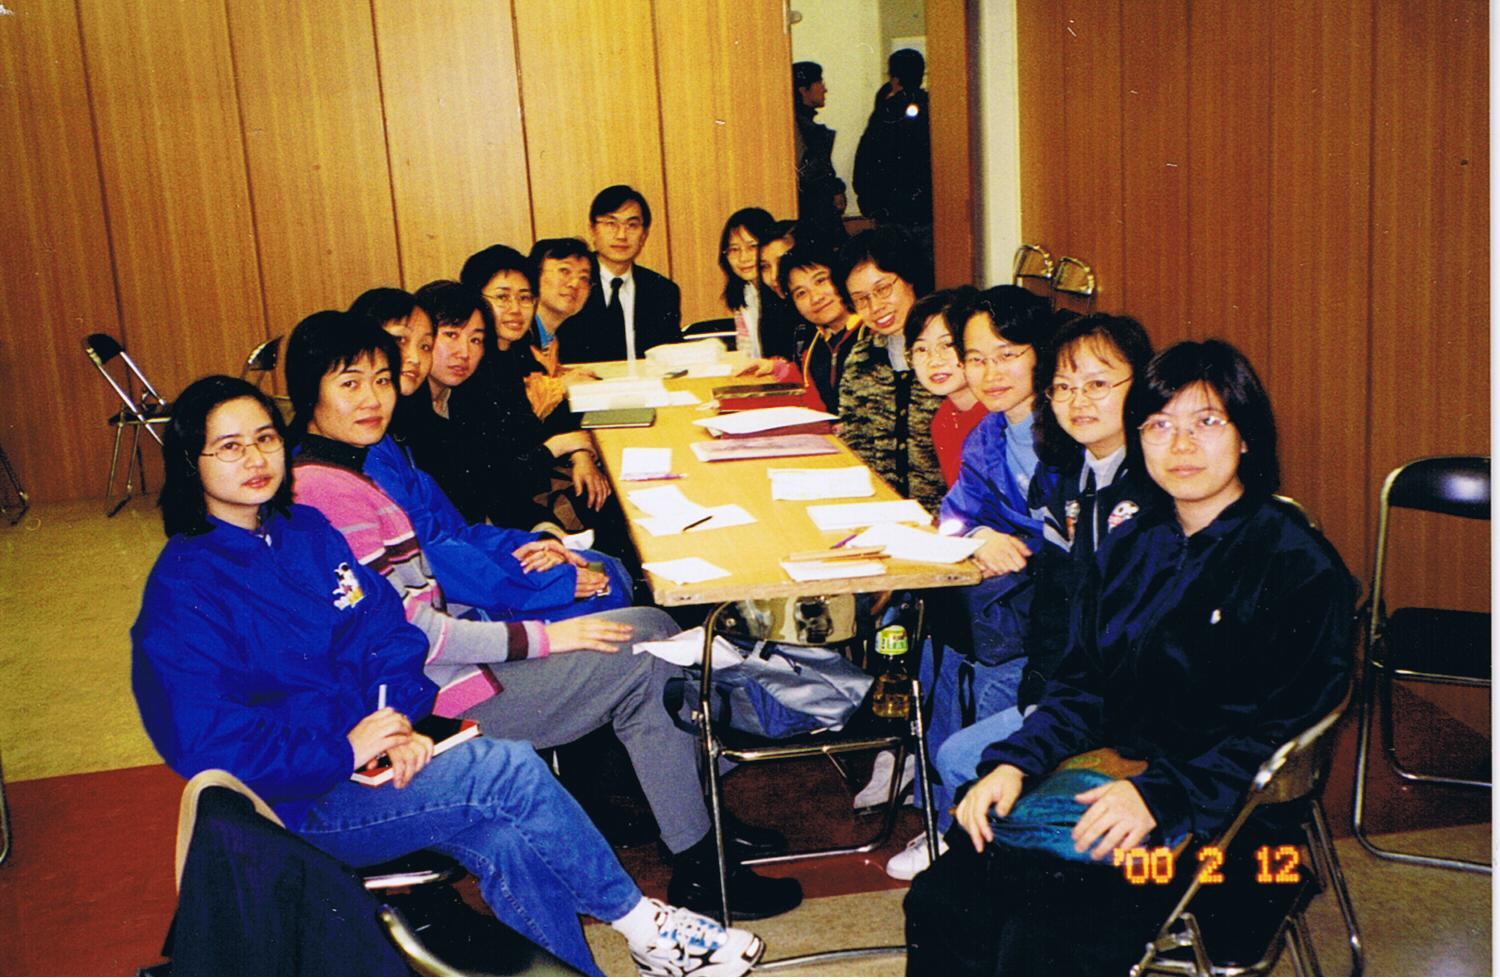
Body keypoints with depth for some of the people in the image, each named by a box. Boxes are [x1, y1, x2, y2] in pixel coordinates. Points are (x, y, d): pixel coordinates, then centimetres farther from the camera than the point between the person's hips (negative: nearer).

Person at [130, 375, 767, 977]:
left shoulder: (305, 532, 8)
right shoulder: (182, 594, -12)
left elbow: (385, 630, 8)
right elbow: (206, 745, -18)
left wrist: (397, 723, -10)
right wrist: (344, 750, -19)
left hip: (365, 757, 6)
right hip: (295, 810, -6)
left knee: (508, 842, -25)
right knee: (507, 769, -25)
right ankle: (640, 923, -8)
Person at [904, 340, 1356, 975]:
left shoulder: (1299, 568, -6)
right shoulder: (1129, 545, 14)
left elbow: (1284, 728, -11)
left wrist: (1160, 795, -24)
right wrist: (1015, 763, -5)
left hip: (1213, 809, -6)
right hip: (1108, 770, 6)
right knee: (938, 901, -17)